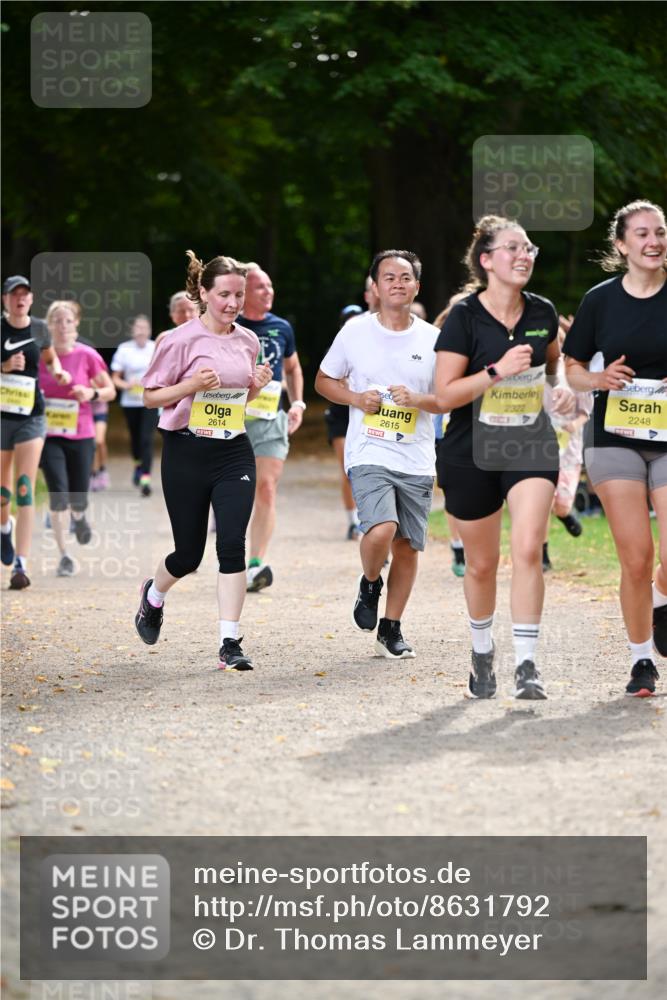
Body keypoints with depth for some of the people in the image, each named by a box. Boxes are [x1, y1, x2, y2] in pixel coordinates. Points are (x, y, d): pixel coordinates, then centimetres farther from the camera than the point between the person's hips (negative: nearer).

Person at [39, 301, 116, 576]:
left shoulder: (87, 356, -5)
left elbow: (110, 391, 3)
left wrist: (92, 393, -17)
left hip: (81, 436, 0)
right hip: (49, 436, 0)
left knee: (77, 499, 5)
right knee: (58, 494, -14)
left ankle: (78, 516, 45)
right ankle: (64, 556, -5)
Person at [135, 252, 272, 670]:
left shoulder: (248, 341, 7)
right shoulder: (181, 340, -9)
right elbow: (151, 396, -4)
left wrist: (258, 385, -1)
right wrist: (192, 385, -20)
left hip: (234, 451, 3)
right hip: (187, 451, -3)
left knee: (233, 544, -10)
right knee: (189, 553, 5)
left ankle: (230, 644, -8)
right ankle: (153, 596, 40)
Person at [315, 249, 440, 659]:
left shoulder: (432, 339, 4)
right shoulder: (355, 331, 2)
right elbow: (324, 380, 12)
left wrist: (416, 399, -12)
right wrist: (356, 397, -7)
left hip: (417, 460, 3)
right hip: (369, 454, -3)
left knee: (409, 545, 6)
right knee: (382, 530, -24)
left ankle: (391, 629, 21)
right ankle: (370, 583, 9)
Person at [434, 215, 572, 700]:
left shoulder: (542, 313, 2)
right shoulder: (465, 318, -10)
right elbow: (445, 395, -14)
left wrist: (562, 386, 3)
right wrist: (499, 369, -24)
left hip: (532, 446, 2)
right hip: (472, 454, -2)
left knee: (528, 549, -17)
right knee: (482, 563, 10)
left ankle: (526, 663, -14)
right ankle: (482, 652, 34)